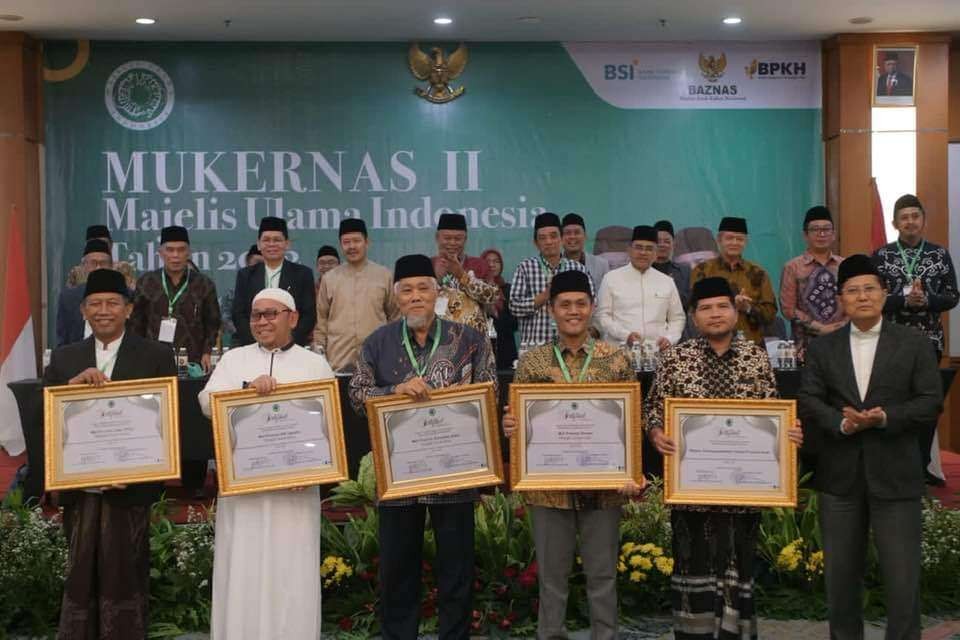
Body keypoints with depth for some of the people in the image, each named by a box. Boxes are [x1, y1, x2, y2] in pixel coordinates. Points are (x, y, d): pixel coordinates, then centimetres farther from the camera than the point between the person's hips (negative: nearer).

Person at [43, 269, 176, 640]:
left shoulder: (156, 356, -1)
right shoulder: (64, 358, 9)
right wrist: (73, 384, -16)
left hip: (129, 489, -3)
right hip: (79, 489, 3)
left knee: (124, 579, 6)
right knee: (80, 579, 13)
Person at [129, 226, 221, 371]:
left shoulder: (204, 285, 5)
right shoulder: (146, 283, 8)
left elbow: (212, 324, 10)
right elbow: (136, 325, 13)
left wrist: (207, 352, 0)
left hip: (192, 364, -1)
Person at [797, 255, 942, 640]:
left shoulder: (915, 344, 2)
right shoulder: (822, 349, 7)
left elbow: (931, 402, -4)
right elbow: (806, 402, -2)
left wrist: (885, 417, -19)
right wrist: (842, 422, -20)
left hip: (894, 476, -2)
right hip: (840, 476, 2)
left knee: (903, 579, -1)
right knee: (840, 576, 13)